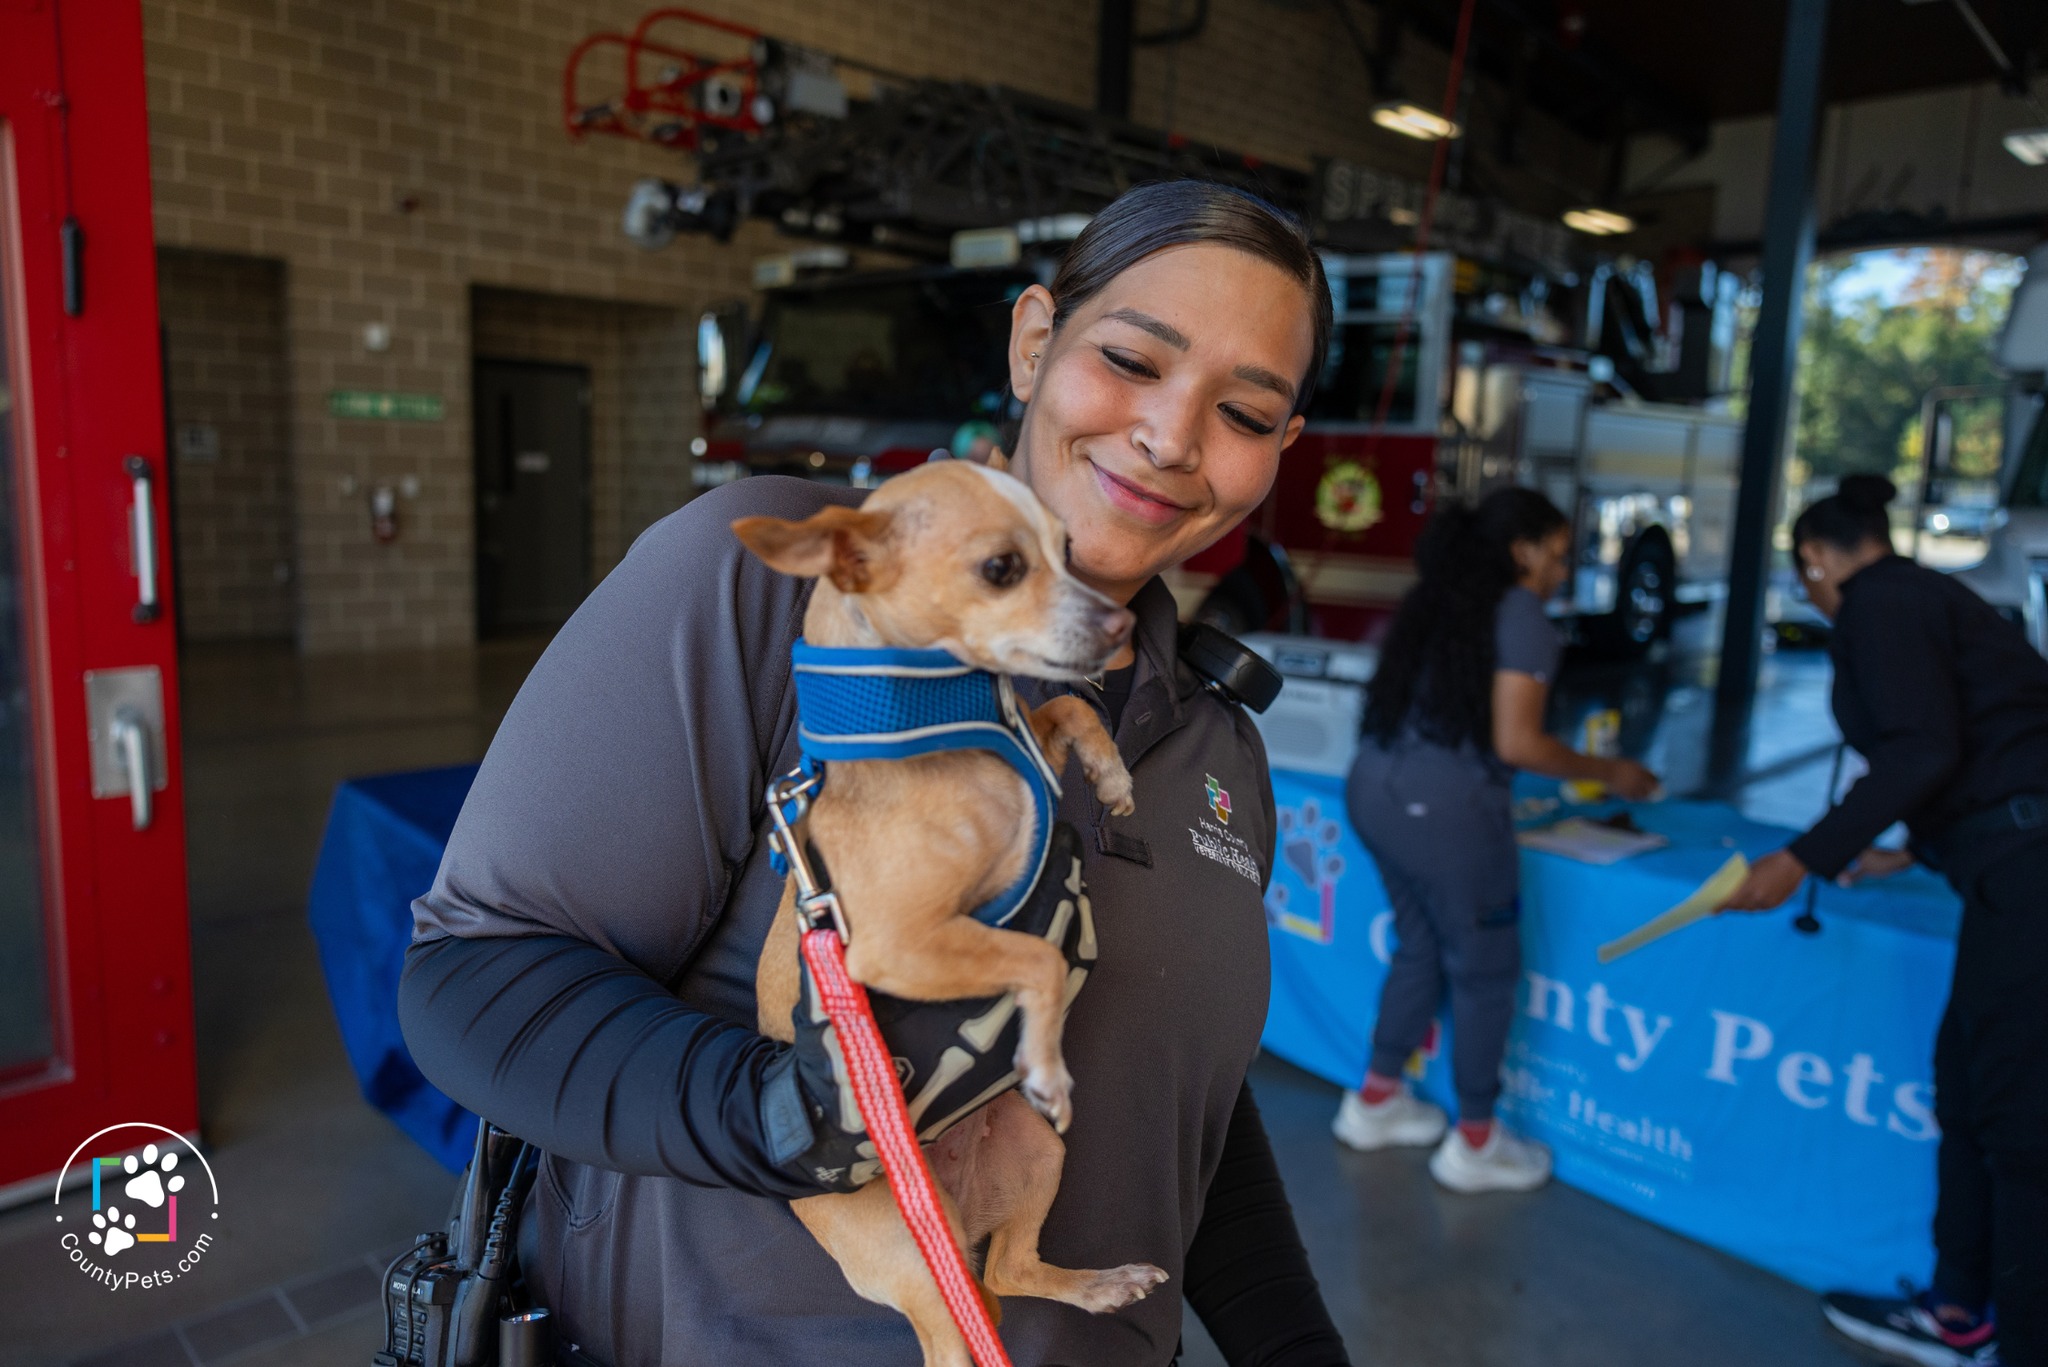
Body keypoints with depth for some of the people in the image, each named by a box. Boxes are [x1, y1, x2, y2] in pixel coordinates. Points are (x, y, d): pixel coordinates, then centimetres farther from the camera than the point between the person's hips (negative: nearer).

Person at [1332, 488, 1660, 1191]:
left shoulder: (1437, 601, 15)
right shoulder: (1522, 617, -8)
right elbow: (1516, 743, -13)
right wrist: (1606, 772, 2)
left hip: (1375, 786, 8)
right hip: (1443, 808, -8)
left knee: (1420, 948, 24)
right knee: (1485, 971, 9)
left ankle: (1376, 1102, 35)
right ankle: (1475, 1143, 23)